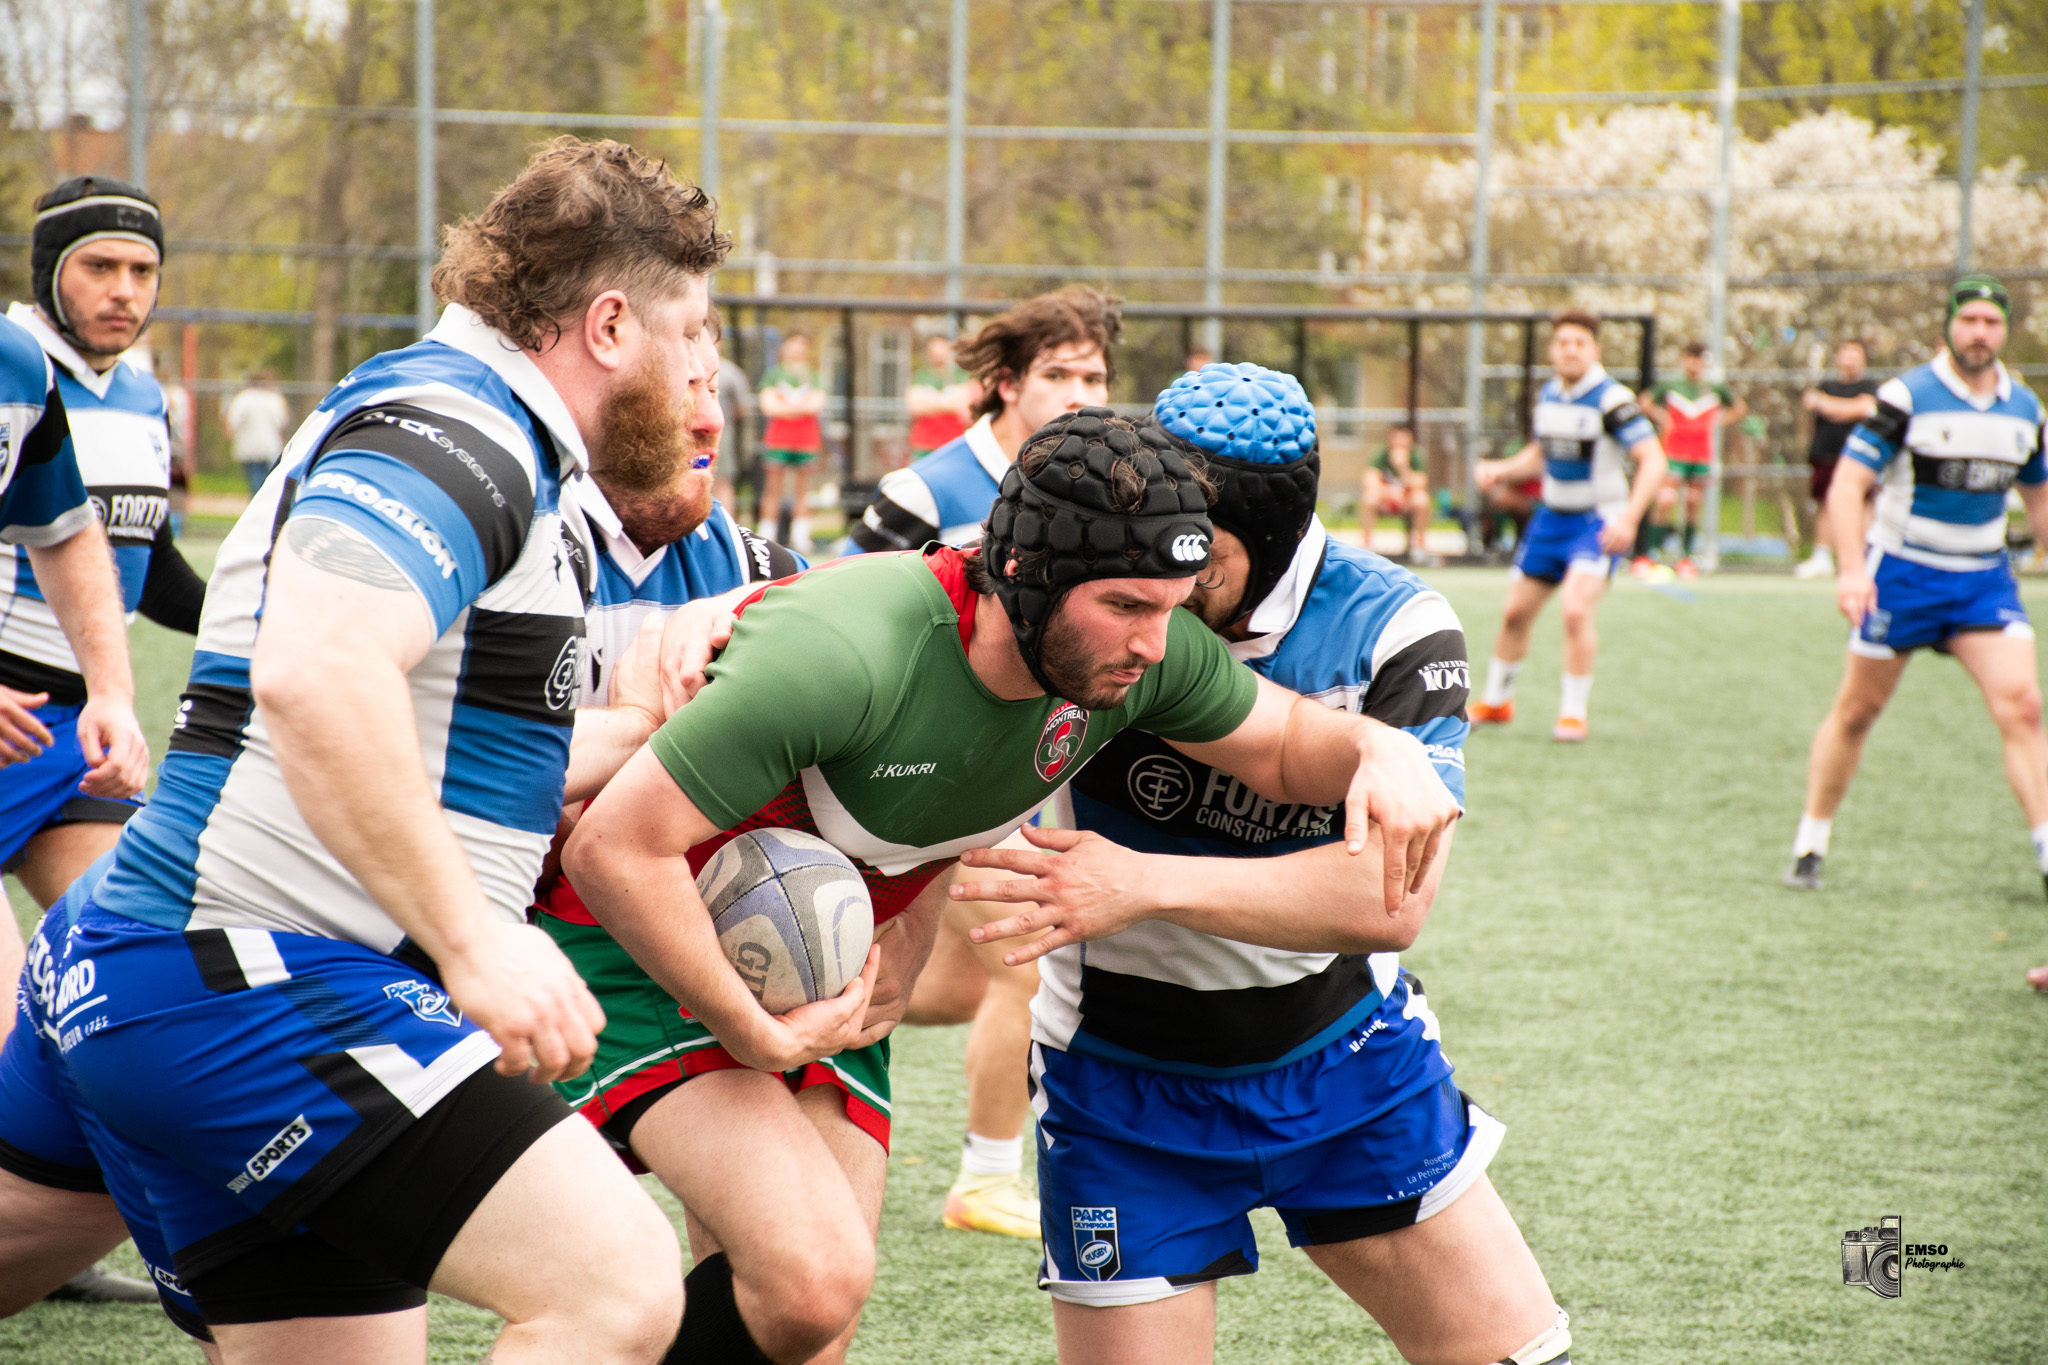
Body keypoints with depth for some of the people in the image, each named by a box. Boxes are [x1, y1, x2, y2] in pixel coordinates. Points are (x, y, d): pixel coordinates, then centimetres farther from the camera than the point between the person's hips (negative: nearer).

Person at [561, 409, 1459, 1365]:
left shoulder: (1134, 649, -15)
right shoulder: (842, 655, -36)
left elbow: (1282, 740, 4)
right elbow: (614, 848, -32)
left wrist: (1383, 750, -18)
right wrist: (757, 1036, -27)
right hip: (654, 952, -7)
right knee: (815, 1276, -27)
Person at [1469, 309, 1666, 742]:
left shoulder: (1611, 399, -18)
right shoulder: (1548, 394, 4)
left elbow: (1653, 461, -21)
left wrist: (1629, 518, -31)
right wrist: (1502, 470, 3)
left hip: (1598, 521, -7)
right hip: (1551, 515, 7)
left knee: (1577, 610, -23)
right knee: (1516, 612, 11)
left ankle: (1574, 714, -10)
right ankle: (1495, 702, 32)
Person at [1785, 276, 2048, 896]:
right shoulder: (1907, 397, -12)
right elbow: (1847, 482, -15)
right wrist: (1851, 566, -27)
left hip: (1985, 577, 3)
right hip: (1903, 573, -3)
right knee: (1857, 710, 6)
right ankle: (1810, 844, 21)